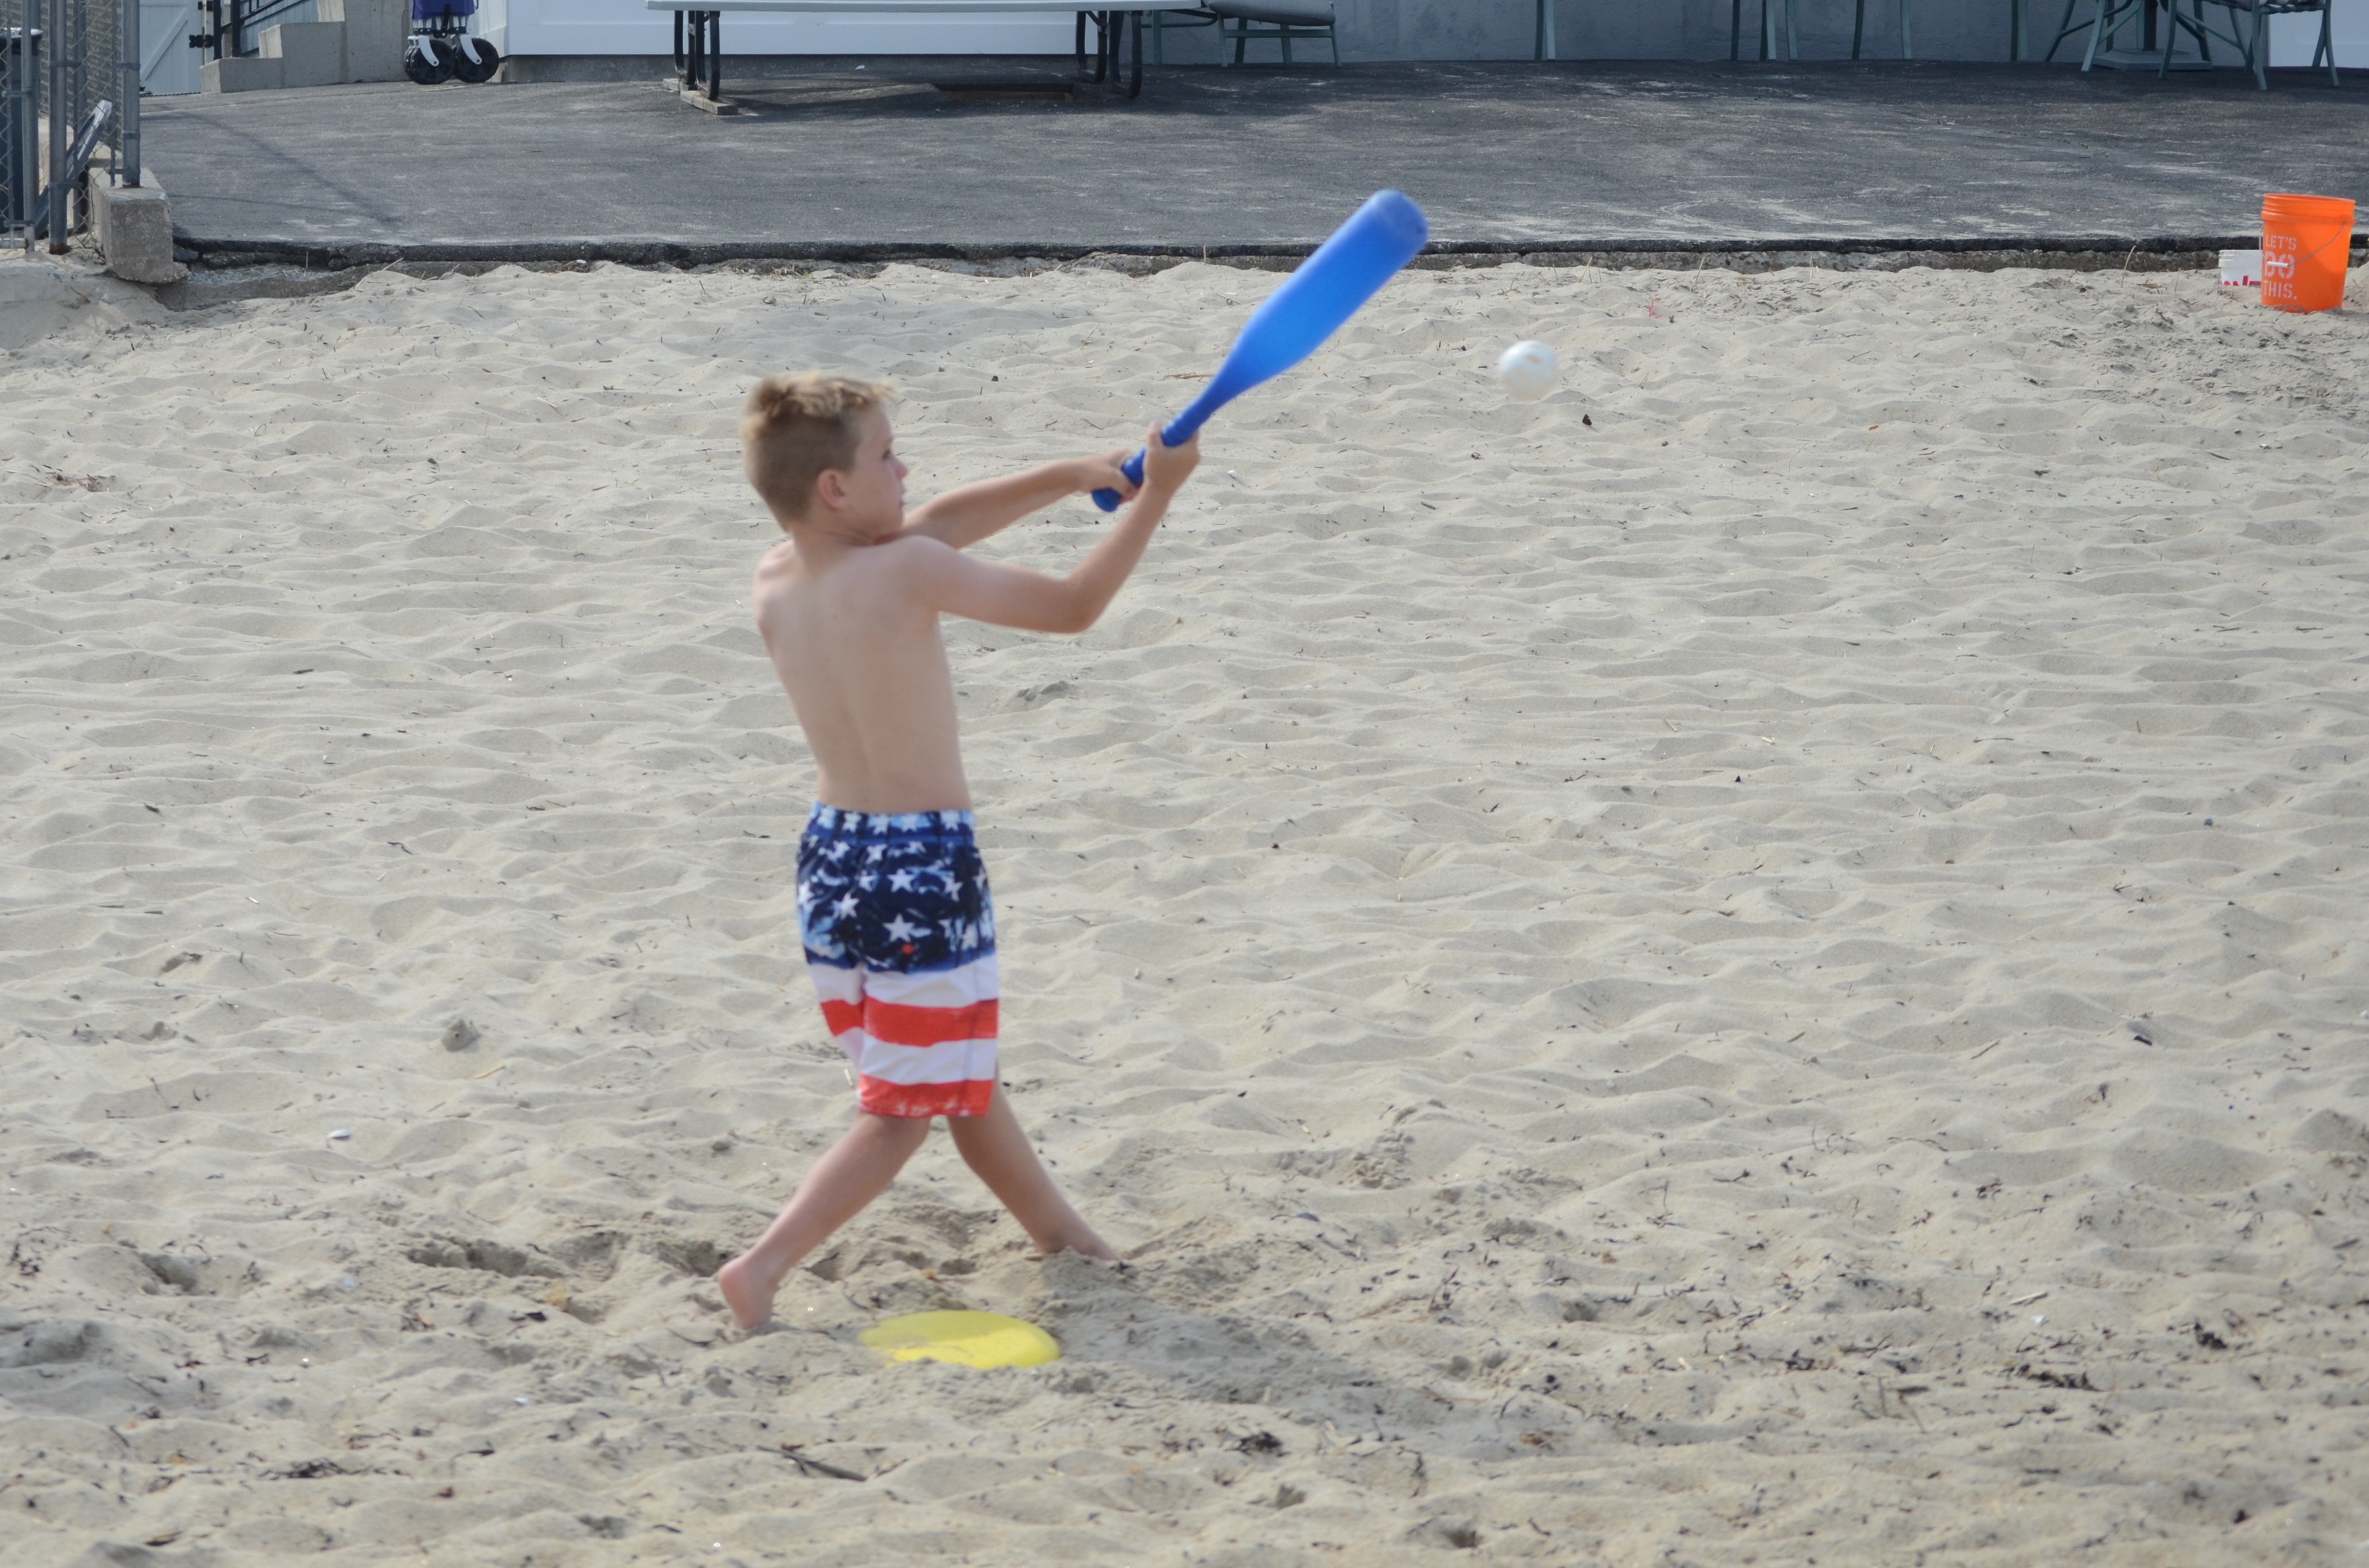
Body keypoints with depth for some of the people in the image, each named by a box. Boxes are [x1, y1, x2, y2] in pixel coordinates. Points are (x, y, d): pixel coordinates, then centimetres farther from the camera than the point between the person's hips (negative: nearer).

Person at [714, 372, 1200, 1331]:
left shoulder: (774, 582, 0)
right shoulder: (908, 573, -20)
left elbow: (935, 525, 12)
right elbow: (1072, 608, -11)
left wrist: (1073, 477, 14)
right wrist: (1154, 495, 0)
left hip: (829, 861, 8)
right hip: (922, 873, -8)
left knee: (961, 1078, 23)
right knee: (902, 1115, 3)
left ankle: (1055, 1227, 40)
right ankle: (764, 1267, -7)